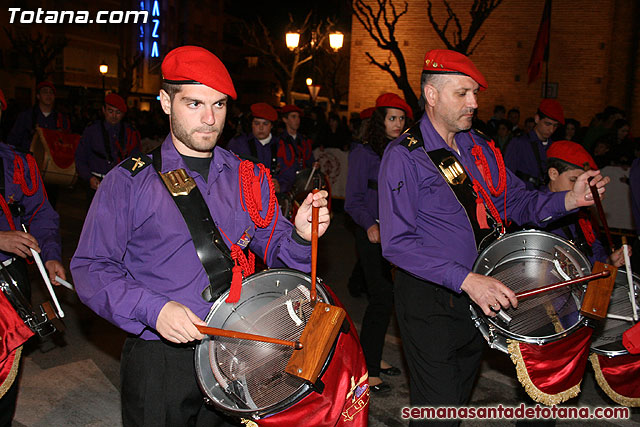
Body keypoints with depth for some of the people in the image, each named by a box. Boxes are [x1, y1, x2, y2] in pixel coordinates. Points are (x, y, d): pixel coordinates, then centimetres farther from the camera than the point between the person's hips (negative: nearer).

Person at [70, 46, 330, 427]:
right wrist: (152, 309, -22)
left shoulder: (249, 179, 6)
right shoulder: (130, 180, -5)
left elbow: (276, 250, 6)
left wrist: (300, 236, -16)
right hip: (158, 363, -2)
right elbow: (91, 267, -7)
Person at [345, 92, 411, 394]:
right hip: (374, 234, -6)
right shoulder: (363, 152, -6)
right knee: (382, 297, -8)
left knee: (386, 297, 11)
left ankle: (374, 357, 27)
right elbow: (353, 201, -10)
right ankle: (367, 370, 3)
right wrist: (370, 225, -26)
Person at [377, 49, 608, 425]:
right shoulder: (403, 156, -16)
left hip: (481, 295, 7)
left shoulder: (481, 148, 6)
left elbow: (516, 201, 9)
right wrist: (465, 279, -29)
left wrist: (569, 200, -10)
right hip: (429, 300, -6)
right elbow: (397, 243, -22)